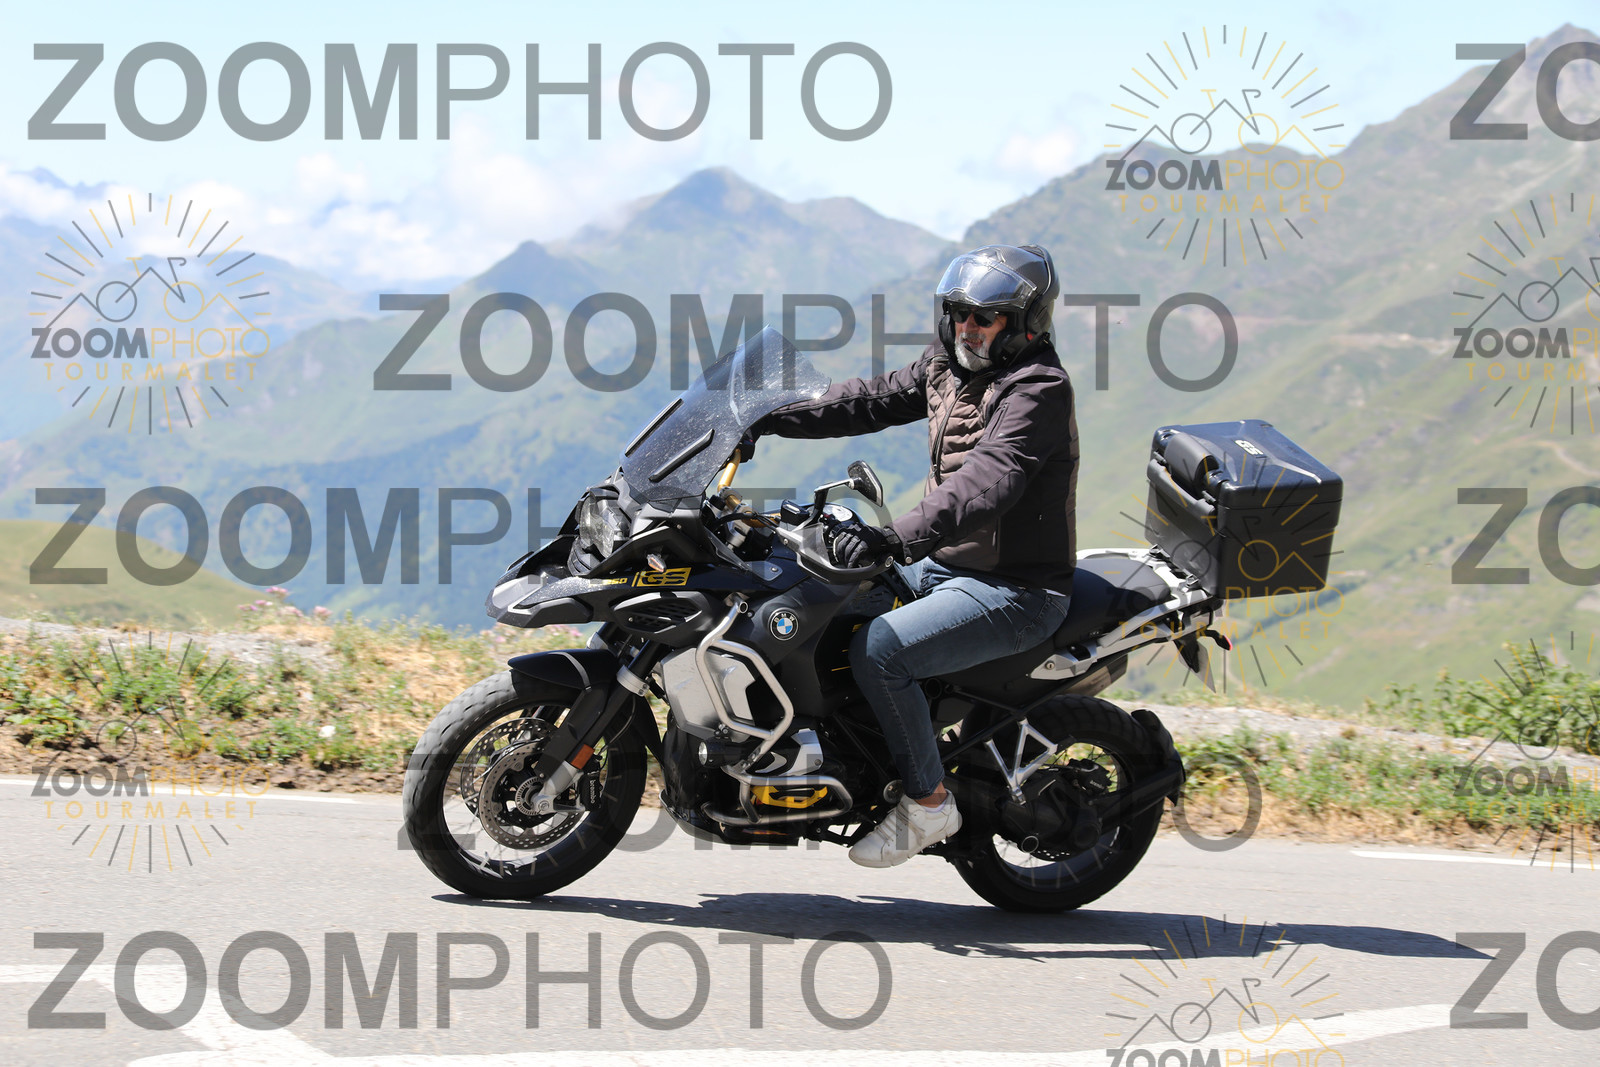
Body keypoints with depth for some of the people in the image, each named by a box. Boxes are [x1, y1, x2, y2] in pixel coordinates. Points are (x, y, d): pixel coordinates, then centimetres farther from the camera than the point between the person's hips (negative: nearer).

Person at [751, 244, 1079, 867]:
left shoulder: (1038, 389, -20)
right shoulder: (948, 366, 9)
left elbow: (987, 483, -34)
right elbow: (875, 400, 16)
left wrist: (896, 539, -45)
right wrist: (772, 418, 6)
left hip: (1015, 591, -10)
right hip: (947, 565, 10)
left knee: (877, 649, -26)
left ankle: (928, 802, -11)